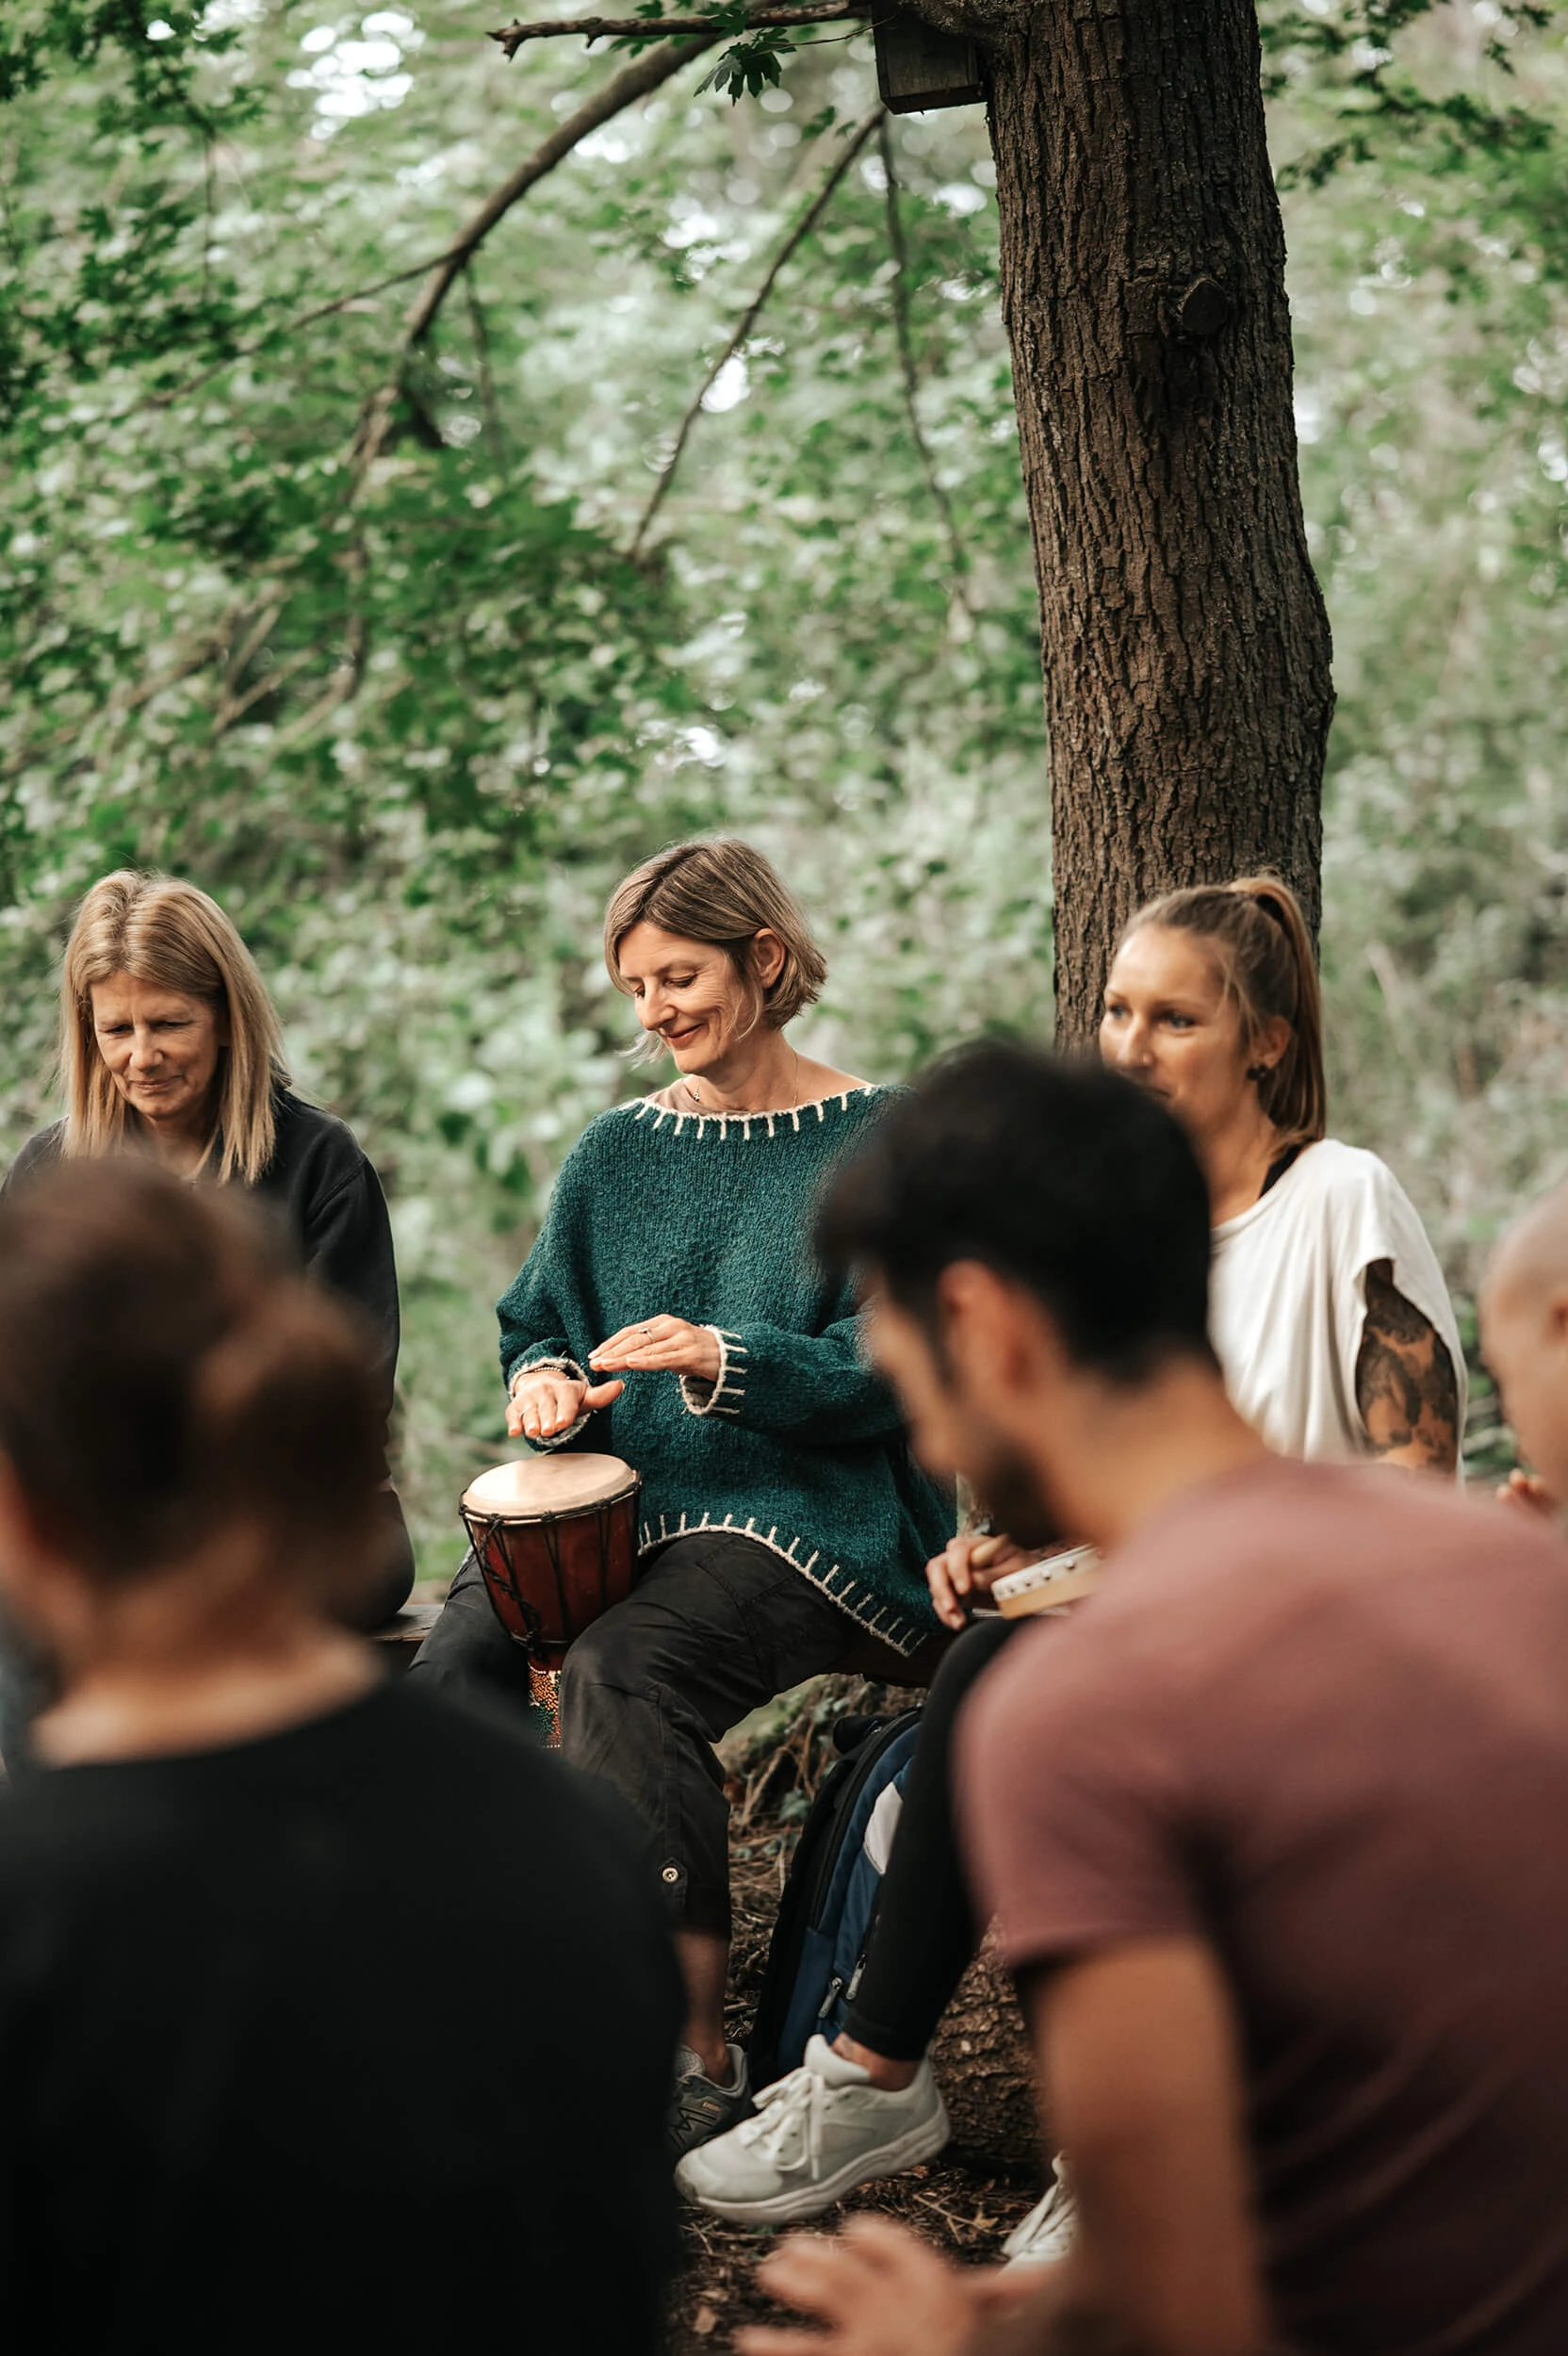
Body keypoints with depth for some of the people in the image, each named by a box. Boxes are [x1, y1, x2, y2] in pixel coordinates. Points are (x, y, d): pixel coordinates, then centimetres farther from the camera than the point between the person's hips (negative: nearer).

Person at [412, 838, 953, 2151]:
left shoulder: (874, 1142, 1)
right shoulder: (617, 1153, 18)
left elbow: (889, 1367, -7)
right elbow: (537, 1321, 22)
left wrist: (724, 1360, -22)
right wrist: (545, 1382, -2)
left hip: (813, 1513, -5)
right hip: (618, 1504, 5)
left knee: (629, 1668, -33)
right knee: (459, 1657, -25)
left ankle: (695, 2055, -25)